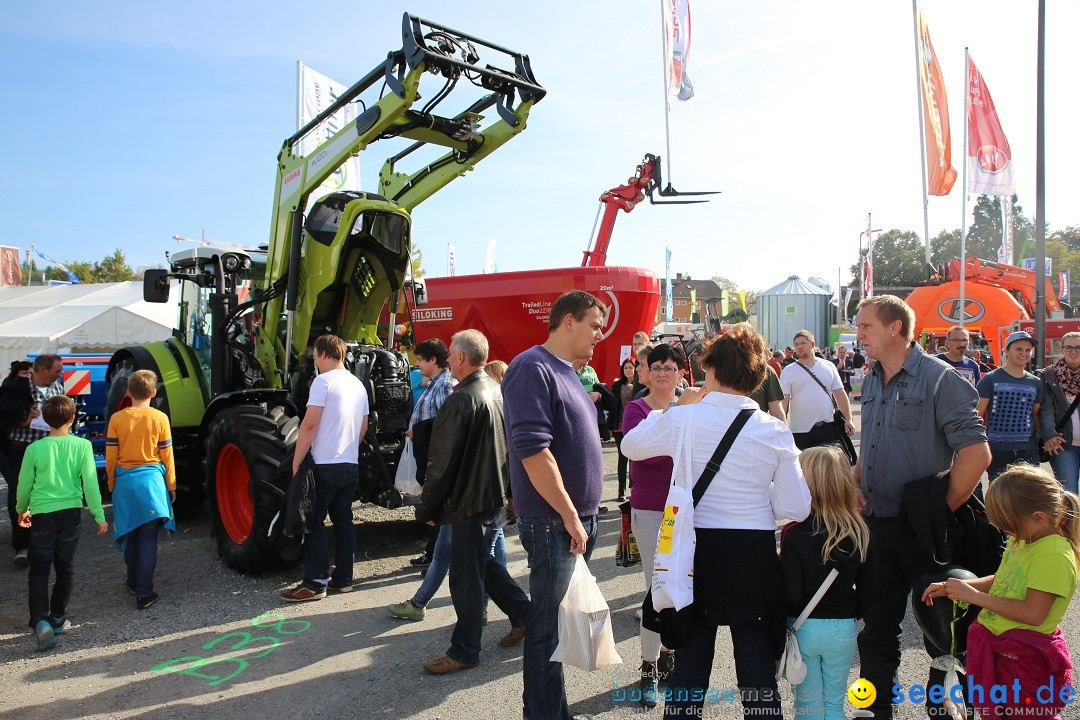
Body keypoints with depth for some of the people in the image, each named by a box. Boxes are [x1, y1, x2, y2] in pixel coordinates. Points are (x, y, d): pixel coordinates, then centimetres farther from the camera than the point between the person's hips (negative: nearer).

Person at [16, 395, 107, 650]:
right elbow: (90, 484, -8)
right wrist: (99, 516, 0)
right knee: (66, 568, 14)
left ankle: (40, 620, -12)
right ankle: (57, 619, 24)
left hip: (42, 514, -1)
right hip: (71, 512, 1)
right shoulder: (82, 446, -8)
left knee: (39, 570, 5)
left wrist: (22, 510, 22)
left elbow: (24, 486, 3)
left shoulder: (34, 449, -7)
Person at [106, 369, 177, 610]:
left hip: (124, 481, 2)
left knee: (130, 535, 18)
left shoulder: (117, 418, -2)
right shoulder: (159, 418, -6)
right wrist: (171, 486, 9)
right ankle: (144, 593, 0)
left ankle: (133, 581, 34)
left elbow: (110, 457, 2)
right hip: (151, 480, -2)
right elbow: (166, 456, -1)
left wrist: (112, 484, 16)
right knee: (148, 539, 1)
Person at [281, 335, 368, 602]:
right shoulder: (358, 384, 13)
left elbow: (309, 425, -17)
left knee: (314, 523, 0)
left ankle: (315, 584, 2)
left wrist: (296, 462, -12)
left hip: (324, 466, -7)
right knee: (343, 521, 13)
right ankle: (343, 579, 18)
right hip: (351, 466, 7)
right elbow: (363, 427, 20)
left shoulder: (323, 380, -11)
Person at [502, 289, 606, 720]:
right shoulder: (533, 368, -15)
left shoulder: (568, 374, 15)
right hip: (553, 523, -9)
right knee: (548, 628, 2)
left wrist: (583, 515, 17)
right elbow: (532, 448, -24)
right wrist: (569, 515, -20)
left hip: (578, 521, 9)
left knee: (563, 622, 18)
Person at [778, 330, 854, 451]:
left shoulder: (829, 366, 8)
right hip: (801, 431, -2)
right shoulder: (788, 371, 1)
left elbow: (840, 394, 8)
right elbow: (784, 400, -4)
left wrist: (848, 419, -1)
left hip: (828, 427, 2)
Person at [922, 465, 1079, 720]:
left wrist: (974, 596, -22)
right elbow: (1001, 582, 16)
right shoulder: (1023, 540, 6)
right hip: (996, 649, 9)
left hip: (1025, 657, -9)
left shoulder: (1054, 555, -23)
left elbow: (1034, 613, -27)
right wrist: (951, 587, 4)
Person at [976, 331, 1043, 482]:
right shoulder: (991, 379, -3)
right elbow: (977, 415, -6)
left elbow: (1035, 415, 21)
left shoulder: (1035, 383, 11)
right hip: (998, 450, -4)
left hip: (1029, 450, 4)